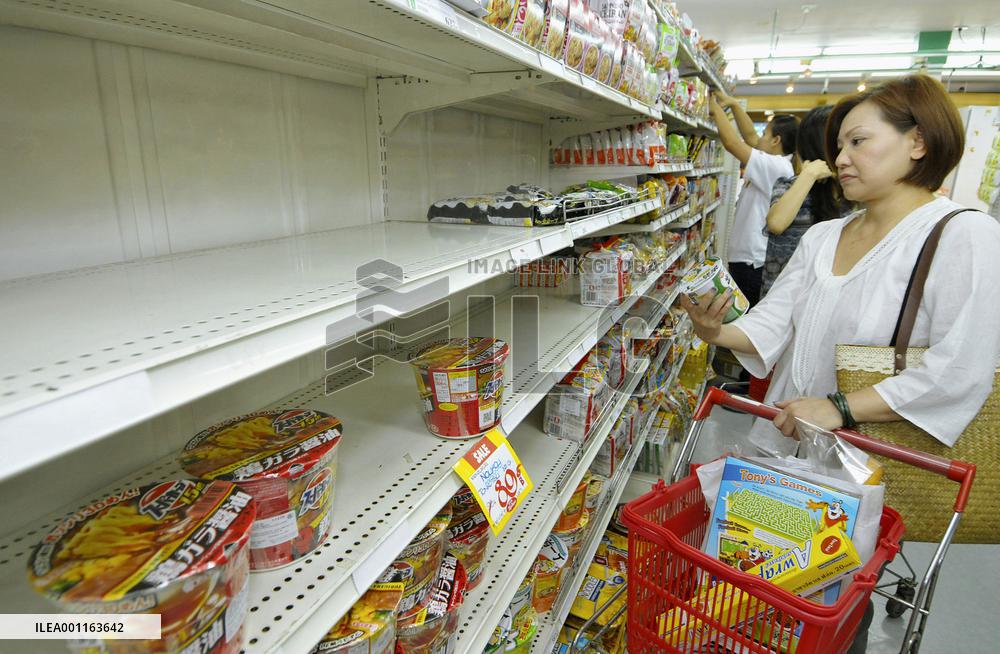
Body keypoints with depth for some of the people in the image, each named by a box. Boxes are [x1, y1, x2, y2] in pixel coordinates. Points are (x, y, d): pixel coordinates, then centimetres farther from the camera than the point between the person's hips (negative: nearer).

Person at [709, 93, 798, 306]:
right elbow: (750, 136, 20)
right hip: (747, 258, 10)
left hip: (751, 262, -10)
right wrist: (734, 104, 16)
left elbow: (731, 143, -19)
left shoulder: (776, 167, -17)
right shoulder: (776, 164, 11)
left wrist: (716, 109, -6)